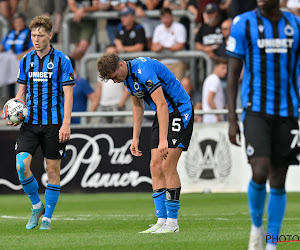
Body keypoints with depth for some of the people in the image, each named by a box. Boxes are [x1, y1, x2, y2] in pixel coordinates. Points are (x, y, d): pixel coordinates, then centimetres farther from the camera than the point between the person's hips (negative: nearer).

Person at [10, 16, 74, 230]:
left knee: (53, 169, 1)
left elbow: (68, 94, -5)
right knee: (21, 165, -12)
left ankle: (47, 217, 12)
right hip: (30, 122, 3)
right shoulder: (26, 61, 9)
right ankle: (37, 206, 9)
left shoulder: (61, 60, -4)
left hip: (54, 122, -3)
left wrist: (66, 124, -14)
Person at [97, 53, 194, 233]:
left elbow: (162, 105, -30)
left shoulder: (144, 70, -26)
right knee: (156, 167, 1)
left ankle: (172, 222, -8)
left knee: (167, 166, -14)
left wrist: (163, 140, -34)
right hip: (163, 115, 9)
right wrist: (135, 138, 14)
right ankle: (162, 220, 1)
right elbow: (138, 105, 18)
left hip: (180, 112, -9)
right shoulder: (128, 76, 4)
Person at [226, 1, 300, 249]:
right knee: (260, 173, -17)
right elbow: (233, 74, 1)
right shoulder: (244, 24, -1)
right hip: (256, 111, -3)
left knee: (278, 182, 3)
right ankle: (256, 226, 9)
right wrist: (232, 119, -4)